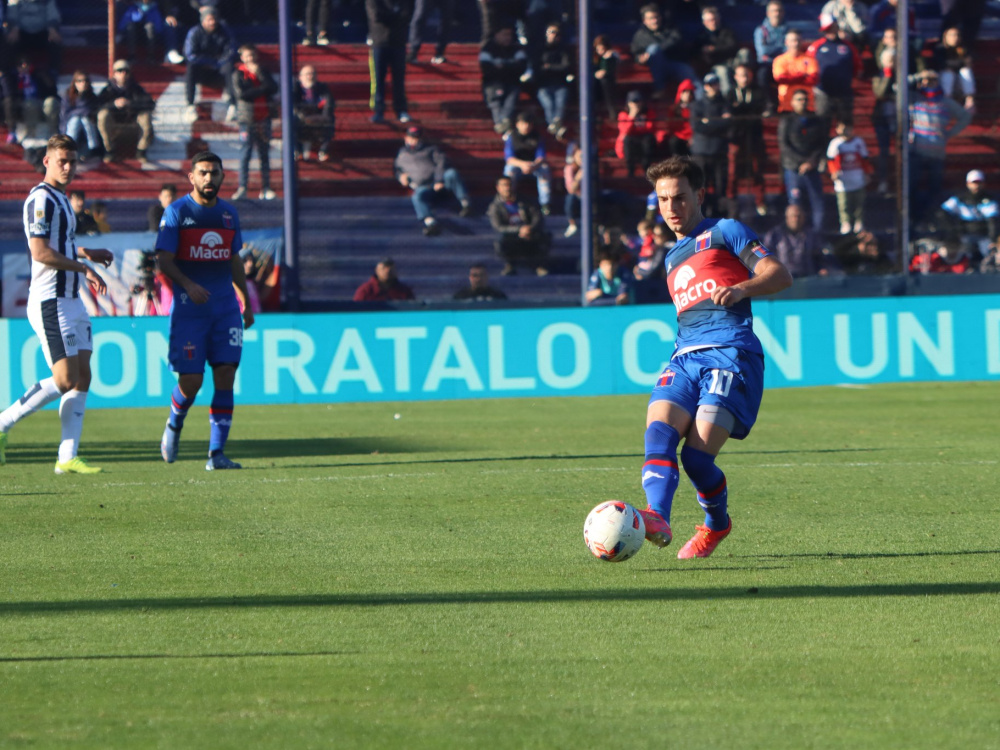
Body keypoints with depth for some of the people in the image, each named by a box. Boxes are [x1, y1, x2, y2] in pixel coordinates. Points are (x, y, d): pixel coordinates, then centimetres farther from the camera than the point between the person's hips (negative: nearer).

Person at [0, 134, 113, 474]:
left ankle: (67, 457, 4)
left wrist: (86, 254, 22)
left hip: (71, 299, 10)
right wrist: (84, 268, -16)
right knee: (65, 380, -13)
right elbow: (40, 251, -21)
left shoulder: (61, 199, 18)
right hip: (50, 302, -10)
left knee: (82, 377, 4)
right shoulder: (41, 198, -13)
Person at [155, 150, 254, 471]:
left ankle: (217, 453, -5)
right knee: (191, 381, -6)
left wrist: (247, 302, 22)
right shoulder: (177, 212, -3)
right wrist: (188, 285, -25)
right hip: (188, 309, -4)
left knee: (225, 376, -7)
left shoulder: (229, 213, 12)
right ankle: (174, 425, 27)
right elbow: (164, 260, -9)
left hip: (225, 307, 4)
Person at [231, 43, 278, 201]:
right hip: (247, 118, -3)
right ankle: (242, 187, -4)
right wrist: (263, 89, -8)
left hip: (264, 118, 3)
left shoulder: (264, 71, 12)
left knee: (264, 153, 3)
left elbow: (273, 88, -4)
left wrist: (259, 73, -8)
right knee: (245, 153, -7)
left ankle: (266, 188, 4)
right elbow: (241, 93, -14)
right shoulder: (238, 74, 1)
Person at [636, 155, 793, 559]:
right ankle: (656, 518, -43)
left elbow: (780, 274, -1)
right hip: (684, 358, 6)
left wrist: (739, 290, -19)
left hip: (729, 354, -6)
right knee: (659, 431, -24)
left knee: (697, 455, -19)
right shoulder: (672, 257, 32)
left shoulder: (724, 232, 10)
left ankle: (716, 523, 9)